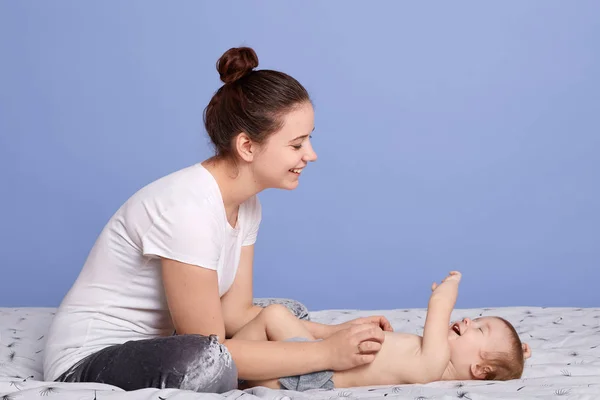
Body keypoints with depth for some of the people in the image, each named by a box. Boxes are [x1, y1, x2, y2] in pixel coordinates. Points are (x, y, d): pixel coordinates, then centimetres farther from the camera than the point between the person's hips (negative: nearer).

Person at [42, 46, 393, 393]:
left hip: (157, 347, 9)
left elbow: (236, 313, 1)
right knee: (209, 367, -37)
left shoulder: (246, 204, -2)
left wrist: (332, 334, -8)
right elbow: (208, 354, -26)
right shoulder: (188, 209, -29)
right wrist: (326, 354, -23)